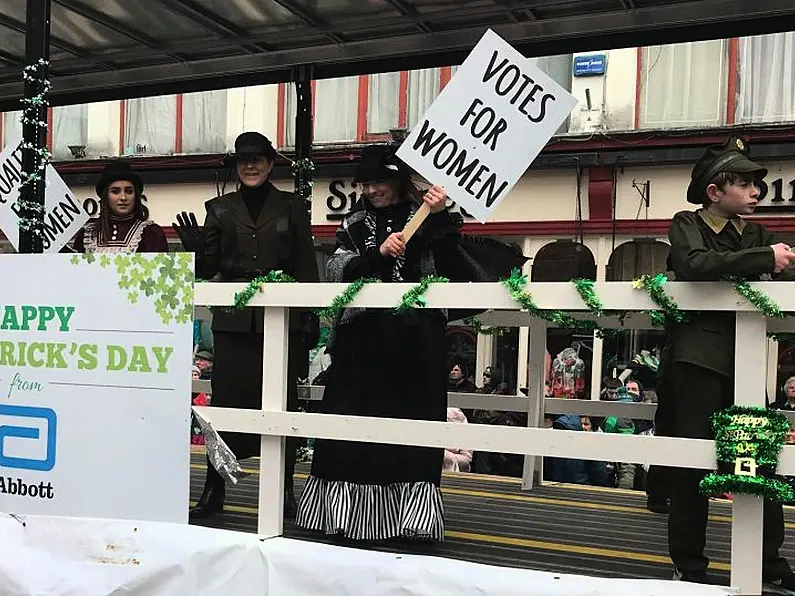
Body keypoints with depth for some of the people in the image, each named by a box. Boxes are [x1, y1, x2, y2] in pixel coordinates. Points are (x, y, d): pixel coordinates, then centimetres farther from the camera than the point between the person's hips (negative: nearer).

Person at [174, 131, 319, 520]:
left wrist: (311, 317, 0)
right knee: (226, 400, 1)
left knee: (281, 401, 3)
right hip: (233, 319, 1)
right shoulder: (219, 209, 12)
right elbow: (207, 269, 11)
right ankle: (213, 490, 9)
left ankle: (284, 488, 13)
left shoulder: (291, 207, 10)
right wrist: (194, 248, -10)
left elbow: (306, 267, 7)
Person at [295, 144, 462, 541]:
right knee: (358, 422, 2)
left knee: (411, 421, -2)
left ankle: (410, 518, 4)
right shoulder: (356, 224, 13)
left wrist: (442, 218, -22)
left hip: (415, 342, -2)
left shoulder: (426, 219, 6)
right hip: (364, 341, 2)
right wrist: (379, 253, -14)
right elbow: (336, 271, -1)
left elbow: (448, 260, -9)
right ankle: (354, 513, 11)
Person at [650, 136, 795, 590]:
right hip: (697, 359, -5)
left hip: (744, 360, 5)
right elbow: (697, 265, -20)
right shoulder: (687, 226, 2)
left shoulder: (758, 235, 18)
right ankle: (689, 567, 11)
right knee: (693, 461, -1)